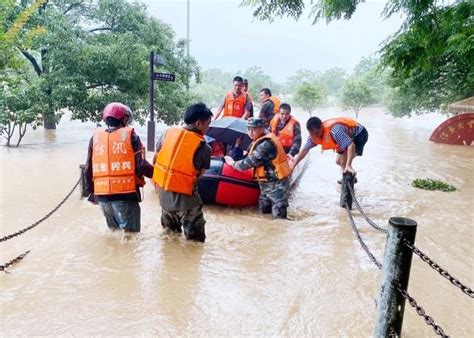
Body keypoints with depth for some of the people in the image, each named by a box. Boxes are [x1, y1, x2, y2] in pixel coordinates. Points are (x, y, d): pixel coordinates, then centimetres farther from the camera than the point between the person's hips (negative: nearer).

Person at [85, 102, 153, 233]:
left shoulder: (95, 137, 9)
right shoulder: (130, 136, -5)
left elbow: (89, 169, 13)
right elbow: (141, 166, -12)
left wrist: (91, 192, 23)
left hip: (102, 194, 5)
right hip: (125, 193, -5)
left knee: (113, 229, 24)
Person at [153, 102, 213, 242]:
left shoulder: (169, 132, -1)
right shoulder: (204, 147, -14)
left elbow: (155, 158, 8)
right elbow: (200, 174, -6)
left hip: (163, 189, 7)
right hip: (183, 195, -6)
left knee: (169, 229, 28)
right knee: (195, 236, 7)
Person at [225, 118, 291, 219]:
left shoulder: (266, 144, -26)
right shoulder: (261, 140, 6)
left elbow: (250, 162, -21)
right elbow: (252, 157, 17)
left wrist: (233, 163, -5)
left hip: (276, 183, -10)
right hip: (267, 182, 10)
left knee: (278, 216, -4)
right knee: (264, 210, 19)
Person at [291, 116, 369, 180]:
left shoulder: (334, 130, -42)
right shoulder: (314, 134, -17)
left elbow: (351, 145, -44)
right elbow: (304, 150, -6)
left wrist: (348, 165, -51)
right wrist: (292, 166, -8)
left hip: (359, 134, -8)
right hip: (348, 136, 8)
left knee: (344, 161, -20)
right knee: (339, 161, 12)